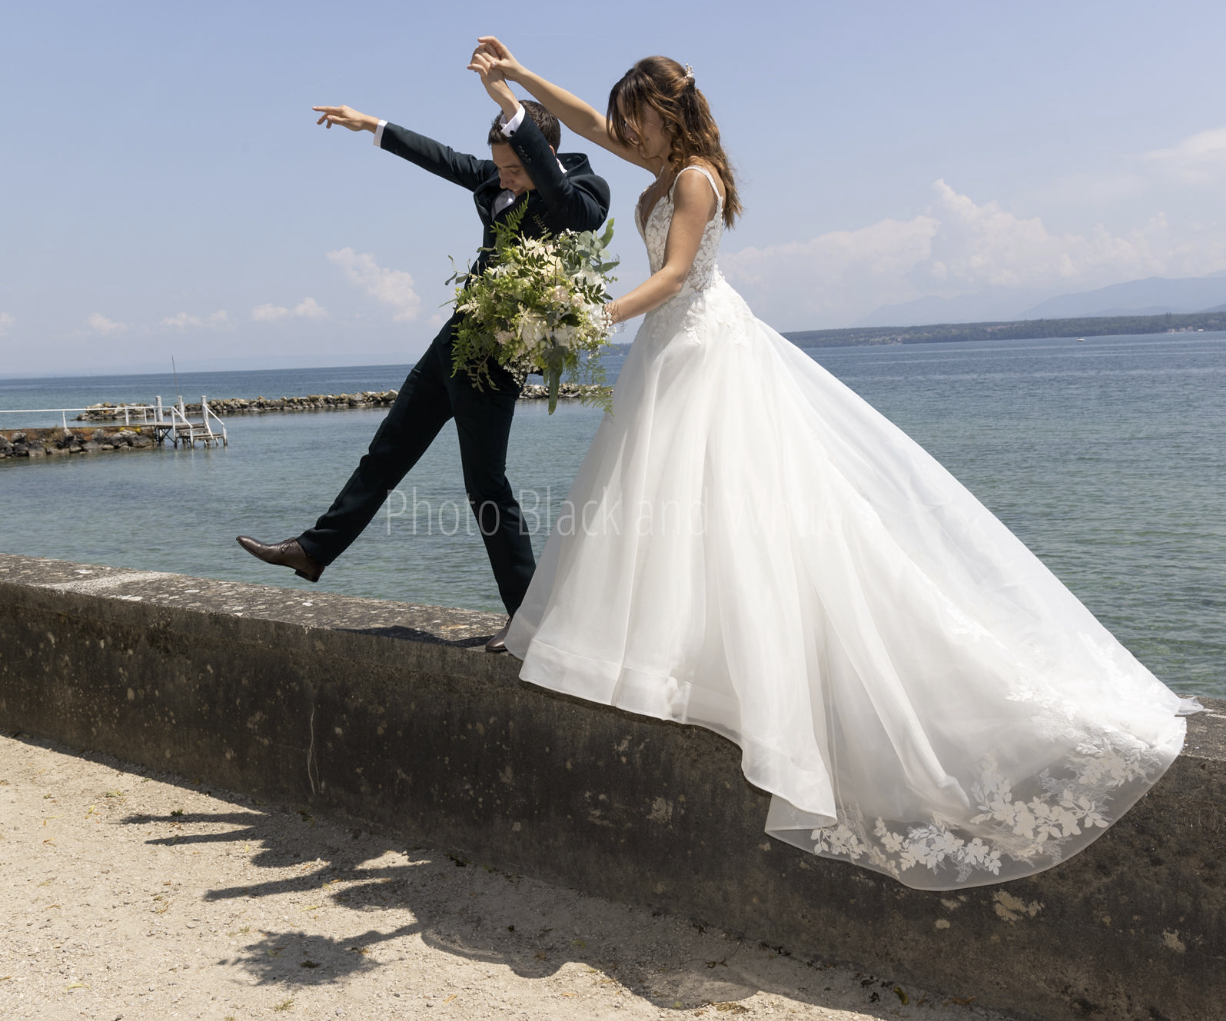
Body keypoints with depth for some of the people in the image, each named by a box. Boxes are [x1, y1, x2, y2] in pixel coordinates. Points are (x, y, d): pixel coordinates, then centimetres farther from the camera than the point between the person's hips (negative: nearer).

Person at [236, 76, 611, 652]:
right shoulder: (495, 180, 7)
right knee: (389, 450, 15)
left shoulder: (583, 199, -15)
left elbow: (553, 185, -37)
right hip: (456, 341, 8)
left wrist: (509, 103, -43)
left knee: (485, 483, -5)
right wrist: (373, 126, 28)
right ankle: (314, 550, 28)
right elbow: (442, 159, 20)